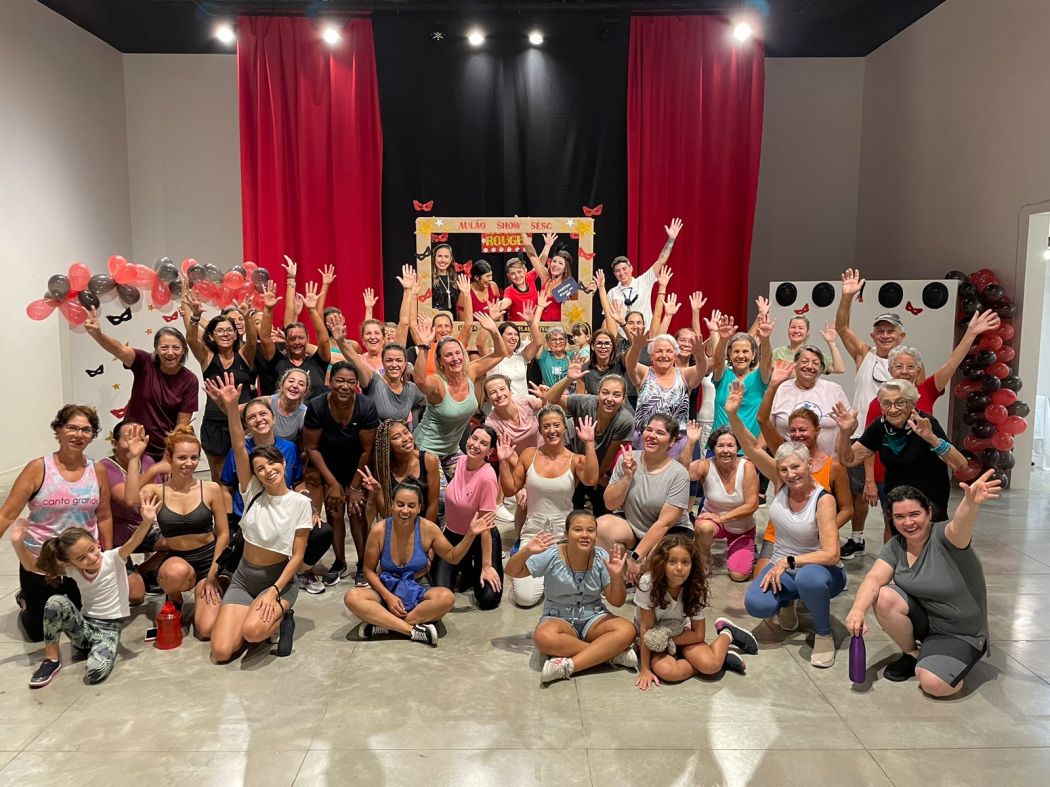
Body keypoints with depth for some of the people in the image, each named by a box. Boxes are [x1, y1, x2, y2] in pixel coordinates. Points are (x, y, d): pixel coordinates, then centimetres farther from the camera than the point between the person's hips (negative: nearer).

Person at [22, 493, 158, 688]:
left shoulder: (113, 559, -12)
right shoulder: (72, 569, -2)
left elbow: (133, 542, -31)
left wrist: (147, 521, -51)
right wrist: (19, 544, -17)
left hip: (109, 629, -4)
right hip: (85, 626, 4)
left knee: (97, 670, -33)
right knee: (55, 602, -24)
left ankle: (101, 649, 5)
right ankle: (52, 660, -7)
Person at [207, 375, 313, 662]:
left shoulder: (300, 502, -9)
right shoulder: (252, 491, -3)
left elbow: (297, 555, -8)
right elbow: (239, 449, -17)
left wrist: (274, 592, -21)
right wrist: (231, 407, -30)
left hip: (280, 579, -3)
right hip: (243, 577, 3)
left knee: (252, 631, -33)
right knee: (221, 652, -14)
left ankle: (280, 620, 2)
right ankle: (258, 619, 14)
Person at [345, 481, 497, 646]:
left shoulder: (428, 529, -10)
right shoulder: (379, 530, -12)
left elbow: (452, 557, 4)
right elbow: (369, 570, -2)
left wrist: (470, 534, -10)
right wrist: (388, 597, -16)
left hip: (417, 592, 0)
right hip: (386, 591, 0)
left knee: (447, 597, -32)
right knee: (351, 597, -30)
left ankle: (384, 626, -28)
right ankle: (413, 630, -34)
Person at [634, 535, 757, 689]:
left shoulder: (695, 588, -18)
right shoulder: (648, 583, -28)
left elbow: (698, 635, -11)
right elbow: (646, 628, -23)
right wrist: (645, 669, -22)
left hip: (680, 634, 2)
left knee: (711, 665, -25)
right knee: (667, 671, -32)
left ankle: (727, 633, 7)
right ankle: (721, 658, -9)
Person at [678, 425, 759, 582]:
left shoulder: (747, 467, -21)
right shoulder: (706, 466, -19)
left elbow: (752, 505, -21)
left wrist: (721, 517, -27)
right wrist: (690, 442, -46)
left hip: (742, 527, 0)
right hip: (714, 520, 0)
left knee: (739, 575, -12)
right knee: (704, 527, -36)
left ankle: (732, 549, 23)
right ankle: (704, 557, -2)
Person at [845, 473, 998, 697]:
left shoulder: (943, 537, -22)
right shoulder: (896, 545, -6)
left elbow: (959, 528, -46)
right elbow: (874, 578, -18)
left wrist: (971, 503, -70)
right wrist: (858, 610, -39)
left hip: (961, 634, -5)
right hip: (922, 619, 5)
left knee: (934, 684, -28)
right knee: (883, 597, -23)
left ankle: (955, 663, 9)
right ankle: (912, 654, 3)